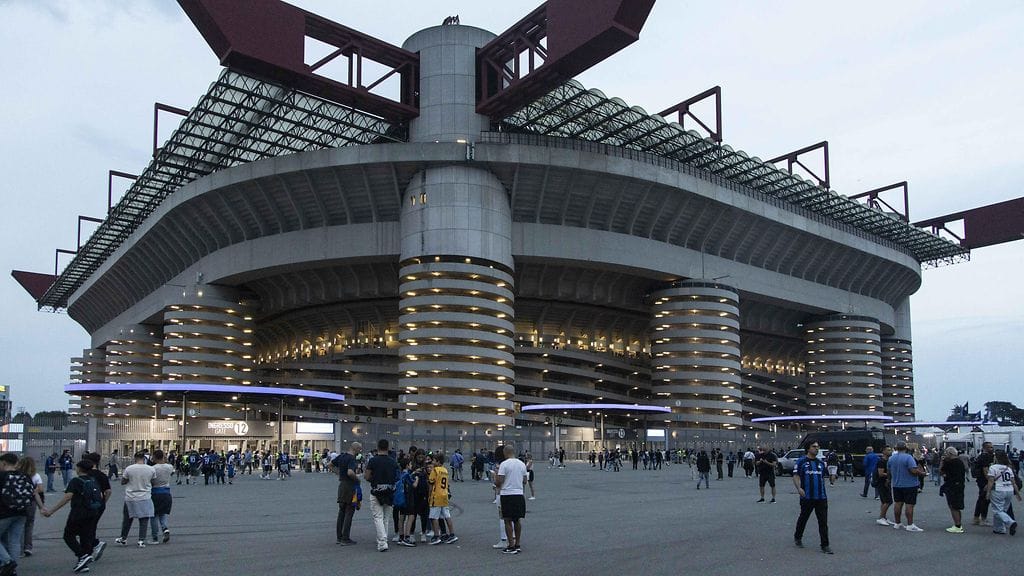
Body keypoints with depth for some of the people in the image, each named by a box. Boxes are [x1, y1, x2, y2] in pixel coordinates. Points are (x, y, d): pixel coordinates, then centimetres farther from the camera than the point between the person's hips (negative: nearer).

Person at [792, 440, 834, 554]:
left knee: (823, 522, 0)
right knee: (803, 518, 13)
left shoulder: (821, 462, 12)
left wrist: (832, 476, -7)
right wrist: (799, 488, -25)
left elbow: (826, 475, 17)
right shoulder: (801, 461, -3)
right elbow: (796, 476, -9)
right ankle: (797, 538, 34)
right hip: (807, 497, -3)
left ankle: (825, 545, 6)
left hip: (821, 497, 3)